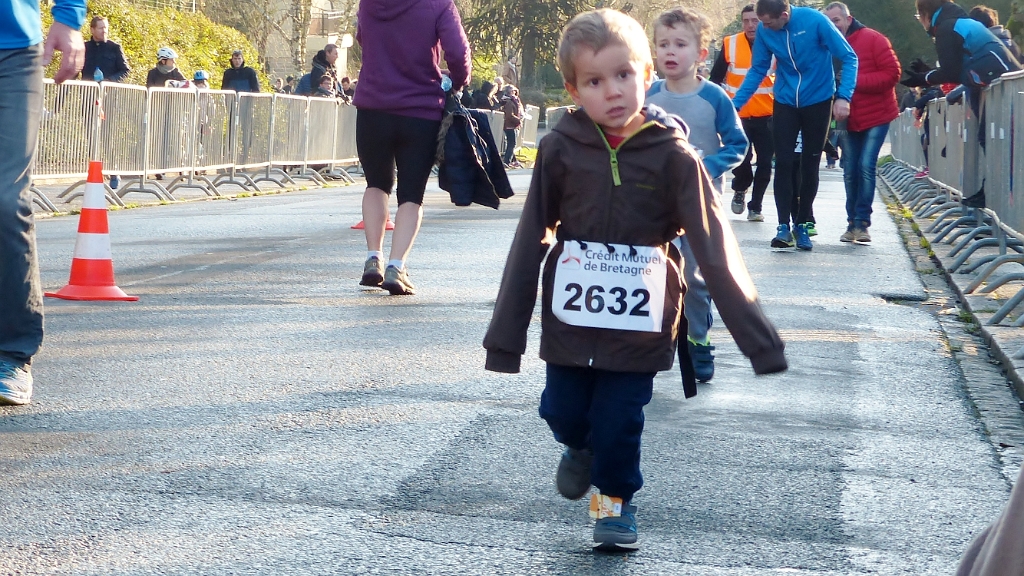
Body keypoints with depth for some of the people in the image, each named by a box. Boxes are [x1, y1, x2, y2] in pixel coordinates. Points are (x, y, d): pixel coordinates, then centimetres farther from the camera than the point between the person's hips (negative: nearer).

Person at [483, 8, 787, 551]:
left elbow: (713, 244, -11)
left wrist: (755, 333, -15)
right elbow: (530, 242, -2)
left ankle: (615, 498, 31)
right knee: (563, 412, 10)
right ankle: (582, 449, 45)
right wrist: (505, 333, 0)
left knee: (619, 421, 3)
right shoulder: (560, 149, -8)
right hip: (571, 317, 1)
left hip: (639, 322, -1)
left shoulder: (672, 154, -11)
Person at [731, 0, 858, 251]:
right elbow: (758, 70, 0)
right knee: (783, 163, -5)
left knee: (810, 165, 5)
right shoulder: (764, 31, -11)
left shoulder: (815, 21, -22)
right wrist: (735, 104, -9)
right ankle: (784, 226, -2)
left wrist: (843, 97, -27)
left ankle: (802, 224, 15)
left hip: (818, 101, -2)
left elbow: (849, 58, -16)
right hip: (786, 103, 2)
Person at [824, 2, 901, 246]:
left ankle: (861, 222, -8)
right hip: (849, 121, 5)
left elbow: (892, 73, -14)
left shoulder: (873, 40, -8)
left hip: (876, 117, -5)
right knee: (850, 172, 5)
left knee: (866, 167, -12)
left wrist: (856, 81, -21)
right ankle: (854, 223, 13)